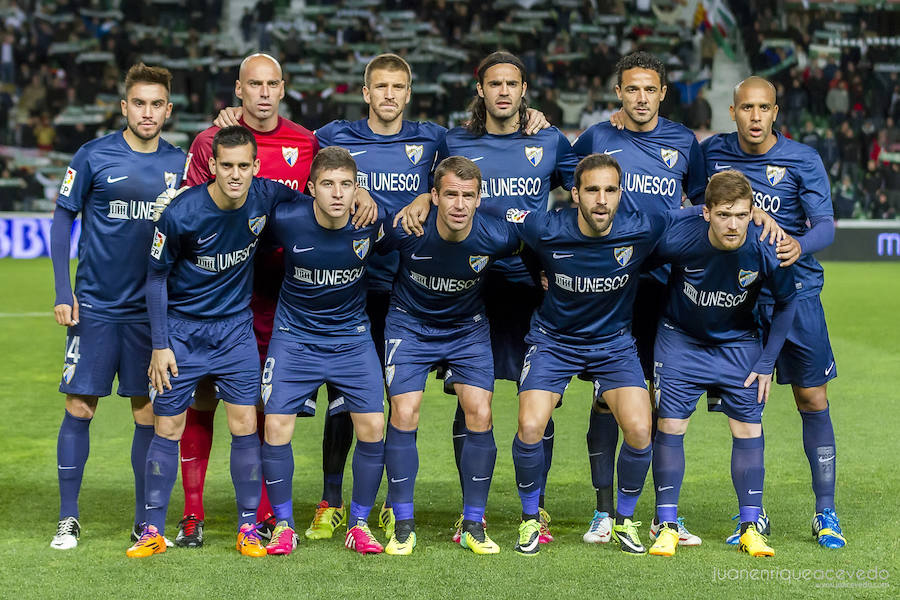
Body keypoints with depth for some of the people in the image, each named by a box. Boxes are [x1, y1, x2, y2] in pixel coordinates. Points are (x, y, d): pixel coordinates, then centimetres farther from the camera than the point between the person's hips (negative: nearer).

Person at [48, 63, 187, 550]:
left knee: (149, 413, 5)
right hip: (95, 305, -2)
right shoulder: (93, 156, -4)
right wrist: (62, 290, -6)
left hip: (153, 308, 2)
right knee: (79, 408, -2)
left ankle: (145, 521, 15)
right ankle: (68, 518, 10)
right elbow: (62, 220, 1)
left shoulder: (179, 164, 4)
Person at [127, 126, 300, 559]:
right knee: (167, 429, 1)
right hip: (182, 329, -2)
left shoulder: (266, 196, -11)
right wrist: (160, 344, -9)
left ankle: (248, 528, 9)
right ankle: (153, 530, 11)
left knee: (245, 425, -2)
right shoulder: (181, 213, -20)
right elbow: (157, 276, -8)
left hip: (236, 327, 2)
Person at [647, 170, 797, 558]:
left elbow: (786, 303, -7)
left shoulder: (765, 250, -26)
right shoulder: (677, 237, -29)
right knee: (670, 426, -5)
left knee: (749, 428, -3)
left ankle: (750, 527, 8)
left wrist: (767, 363, -6)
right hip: (680, 337, -1)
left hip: (738, 343, 1)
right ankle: (667, 527, 5)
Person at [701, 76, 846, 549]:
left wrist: (800, 246, -32)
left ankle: (825, 515, 9)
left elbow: (825, 224, -11)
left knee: (813, 401, -1)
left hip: (796, 292, -2)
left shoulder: (803, 160, -4)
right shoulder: (713, 151, 3)